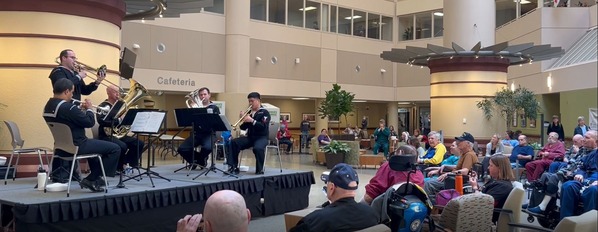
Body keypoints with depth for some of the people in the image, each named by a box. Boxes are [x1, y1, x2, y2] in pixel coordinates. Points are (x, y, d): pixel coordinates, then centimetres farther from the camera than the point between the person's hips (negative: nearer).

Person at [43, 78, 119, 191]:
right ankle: (91, 180, 0)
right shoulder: (67, 107, -25)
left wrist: (81, 110, 12)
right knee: (115, 149, -6)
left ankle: (95, 177, 36)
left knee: (93, 143, 36)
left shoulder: (48, 107, 6)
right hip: (75, 147, -10)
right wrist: (89, 108, -3)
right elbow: (90, 122, -19)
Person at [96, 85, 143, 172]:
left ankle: (127, 163, 3)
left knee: (139, 143, -8)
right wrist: (118, 121, -29)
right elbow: (101, 121, -24)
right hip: (107, 135, -7)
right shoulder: (103, 106, -7)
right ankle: (118, 168, -9)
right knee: (122, 146, -32)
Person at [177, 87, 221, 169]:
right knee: (182, 149, -18)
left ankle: (201, 160, 2)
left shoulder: (214, 108, 8)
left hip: (208, 133, -3)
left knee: (207, 148, -34)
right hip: (196, 133, 3)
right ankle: (194, 160, 12)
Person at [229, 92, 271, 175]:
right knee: (234, 142, -19)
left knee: (257, 148, -38)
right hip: (250, 137, 5)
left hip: (261, 137, -5)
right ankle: (234, 167, -13)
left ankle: (260, 169, -17)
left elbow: (264, 127, -17)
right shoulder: (249, 112, 14)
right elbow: (243, 128, 13)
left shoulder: (264, 112, -2)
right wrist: (243, 120, -8)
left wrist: (252, 120, -25)